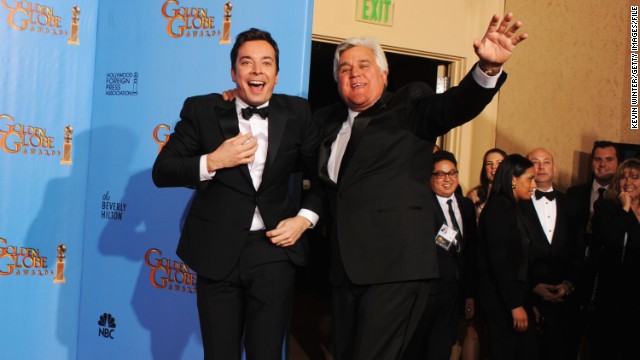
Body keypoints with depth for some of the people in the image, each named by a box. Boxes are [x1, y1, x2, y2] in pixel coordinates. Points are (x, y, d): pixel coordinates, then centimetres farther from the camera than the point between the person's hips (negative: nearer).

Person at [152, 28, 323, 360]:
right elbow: (161, 172, -3)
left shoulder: (296, 114, 2)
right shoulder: (202, 110, -2)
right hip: (218, 251, 0)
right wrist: (213, 161, -17)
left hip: (274, 248, 1)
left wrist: (305, 218, -3)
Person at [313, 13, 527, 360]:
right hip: (345, 265, 6)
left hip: (395, 264, -6)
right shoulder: (326, 119, 17)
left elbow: (455, 105, -16)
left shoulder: (410, 104, 2)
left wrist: (488, 68, -33)